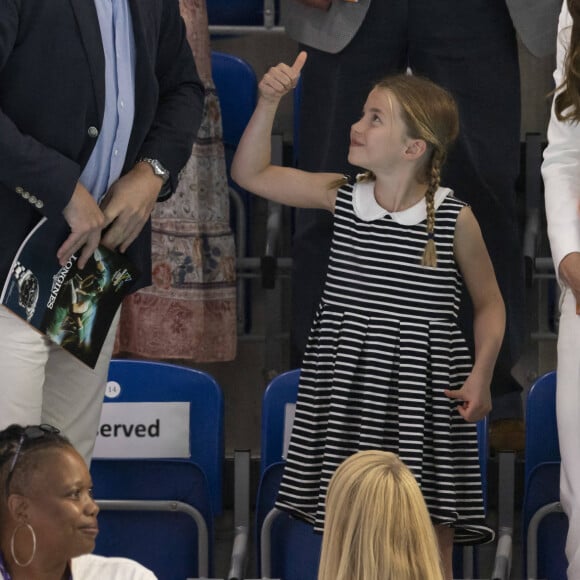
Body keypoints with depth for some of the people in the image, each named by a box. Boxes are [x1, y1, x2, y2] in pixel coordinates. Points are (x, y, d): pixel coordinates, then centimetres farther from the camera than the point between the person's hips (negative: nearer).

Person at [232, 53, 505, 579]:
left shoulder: (454, 217, -8)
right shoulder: (342, 197, 1)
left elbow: (490, 303, 2)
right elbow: (251, 174, 5)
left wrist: (481, 375, -11)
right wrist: (269, 102, -6)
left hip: (422, 396, -3)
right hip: (350, 396, 3)